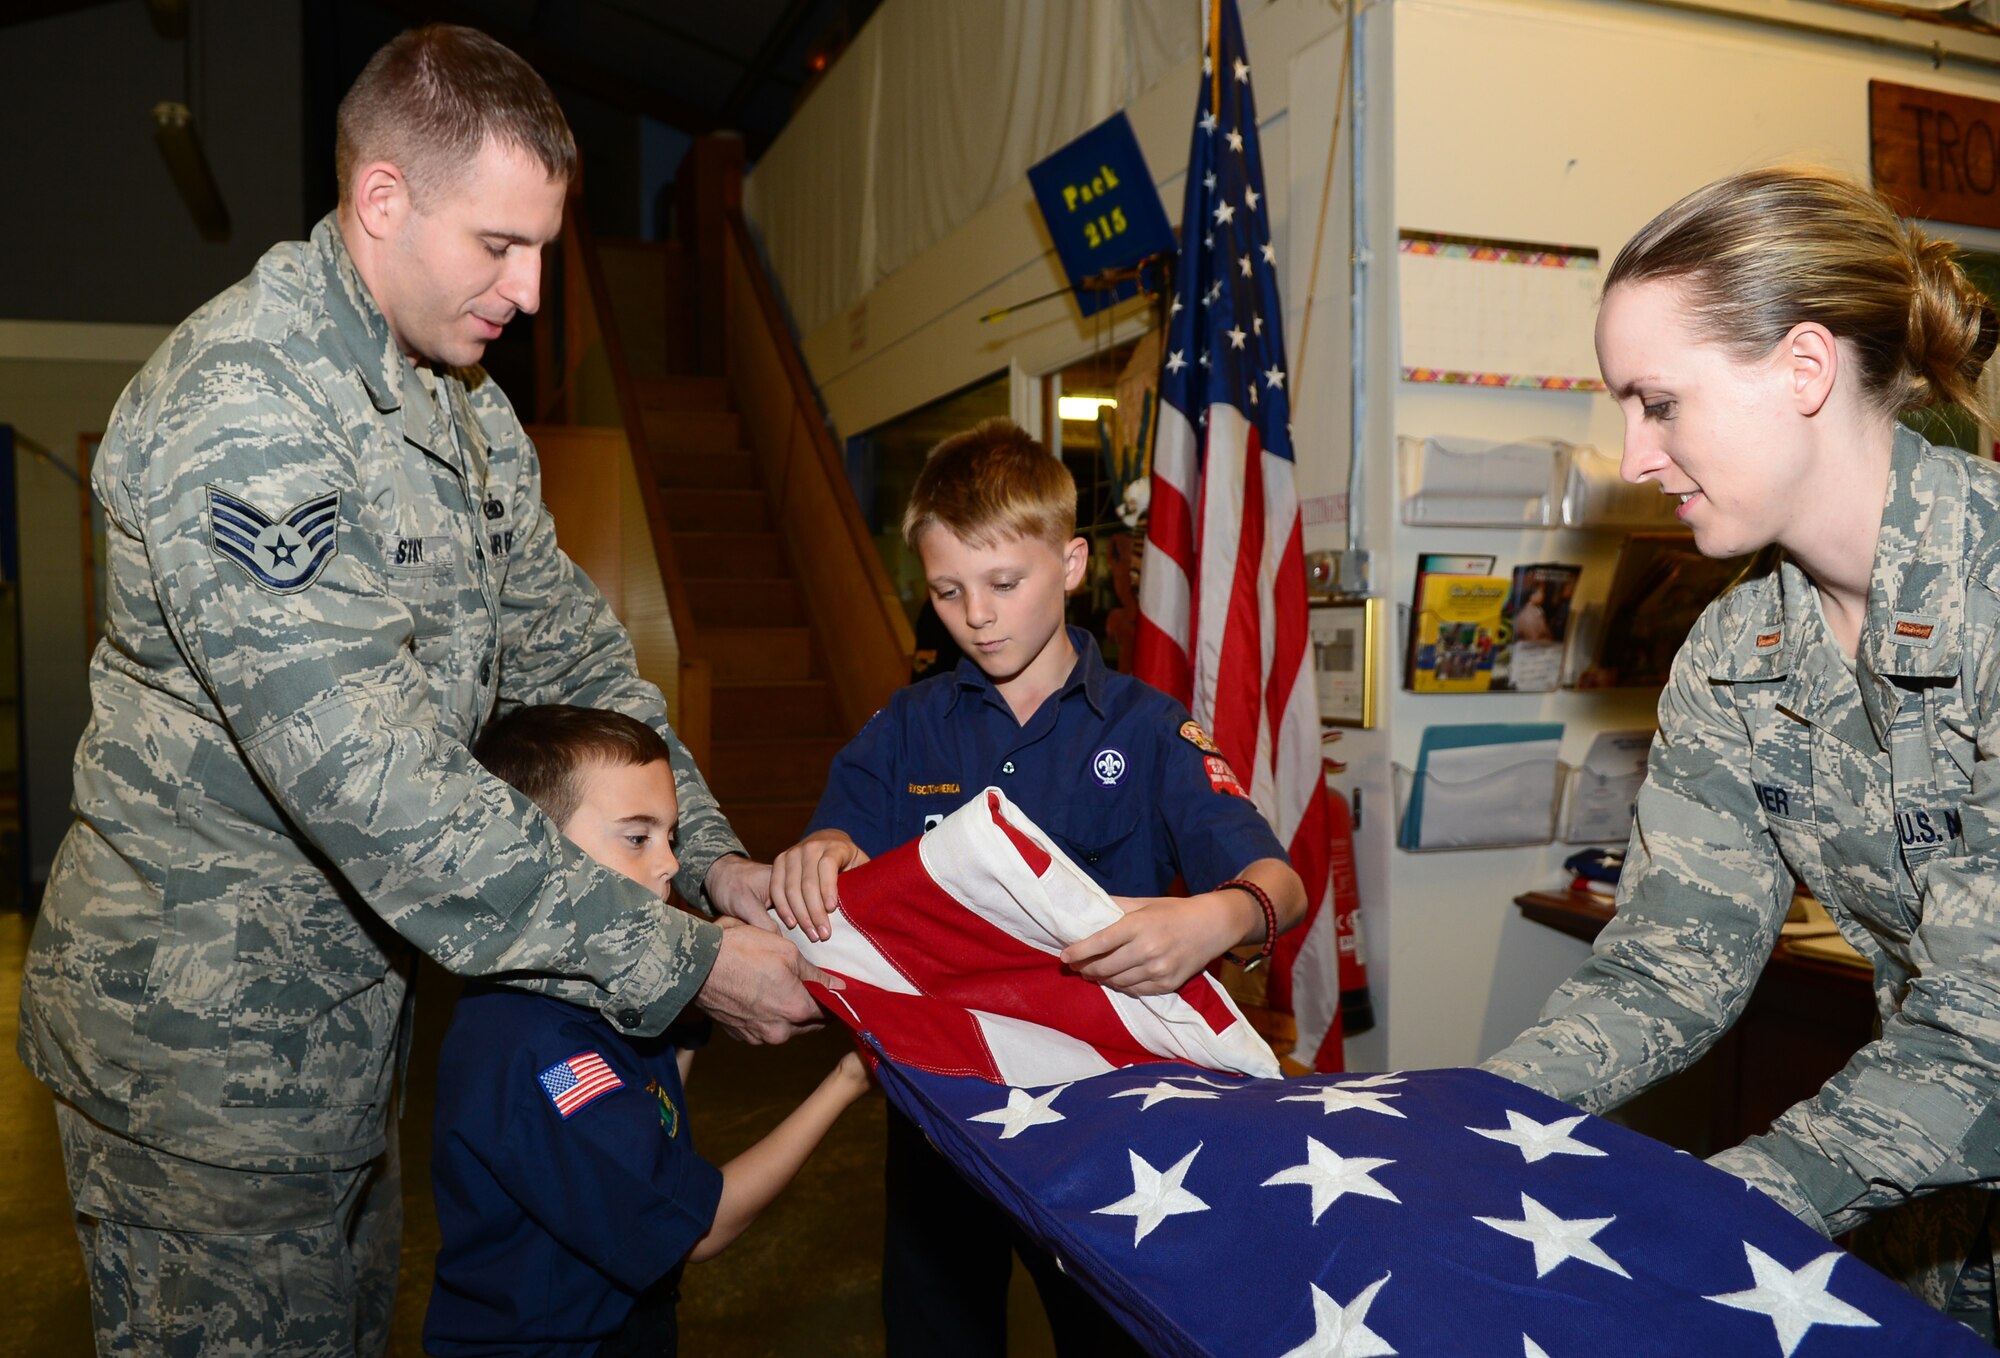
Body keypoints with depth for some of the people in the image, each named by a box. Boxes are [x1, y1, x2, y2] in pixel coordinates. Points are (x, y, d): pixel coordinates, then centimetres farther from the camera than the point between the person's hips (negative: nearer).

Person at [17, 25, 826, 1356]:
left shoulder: (468, 406, 6)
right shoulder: (236, 405, -25)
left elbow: (568, 648, 8)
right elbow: (372, 782, -32)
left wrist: (712, 852, -5)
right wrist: (679, 961, -29)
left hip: (354, 995, 8)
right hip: (206, 1018, -8)